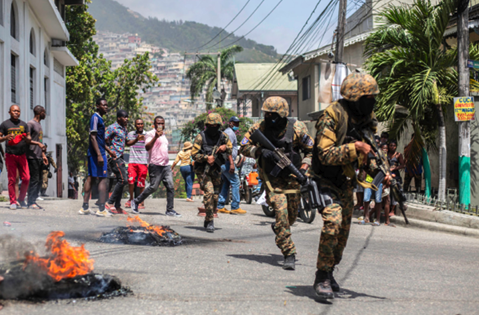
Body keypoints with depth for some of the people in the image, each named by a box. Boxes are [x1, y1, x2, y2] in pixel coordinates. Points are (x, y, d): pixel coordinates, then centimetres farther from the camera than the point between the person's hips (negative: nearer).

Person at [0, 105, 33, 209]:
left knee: (26, 178, -5)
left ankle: (21, 199, 13)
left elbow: (29, 140, 14)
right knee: (12, 180, -3)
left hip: (22, 155, 2)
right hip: (10, 155, -2)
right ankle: (13, 201, 5)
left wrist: (25, 138, -9)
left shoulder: (24, 124, 15)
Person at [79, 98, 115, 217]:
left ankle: (85, 207, 12)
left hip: (93, 153, 10)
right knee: (102, 179, -9)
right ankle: (101, 209, -10)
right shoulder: (95, 118, -12)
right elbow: (93, 137, -19)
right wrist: (99, 155, -24)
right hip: (97, 153, -10)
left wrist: (108, 150, 32)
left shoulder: (99, 118, 19)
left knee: (90, 178, 9)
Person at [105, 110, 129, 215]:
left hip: (120, 158, 9)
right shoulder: (112, 128, -10)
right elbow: (103, 141, -14)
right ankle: (110, 203, -11)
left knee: (121, 182, 9)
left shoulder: (124, 129, 18)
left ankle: (117, 206, 13)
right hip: (115, 158, -9)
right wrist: (110, 151, -15)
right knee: (123, 180, -15)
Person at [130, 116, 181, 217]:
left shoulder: (163, 135, 22)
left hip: (166, 166, 7)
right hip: (155, 165, -7)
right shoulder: (151, 134, -4)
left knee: (170, 187, -2)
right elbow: (147, 147, -18)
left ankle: (170, 210, 0)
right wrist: (156, 136, -26)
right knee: (153, 187, -7)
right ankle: (136, 202, 9)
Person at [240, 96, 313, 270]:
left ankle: (278, 227, 48)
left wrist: (304, 168, -16)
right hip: (272, 177, -1)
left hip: (292, 177, 1)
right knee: (281, 212, -16)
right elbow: (244, 147, -2)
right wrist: (260, 152, -20)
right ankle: (289, 254, -10)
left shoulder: (297, 128, -12)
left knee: (292, 215, 11)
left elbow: (311, 150, -1)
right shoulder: (259, 128, -10)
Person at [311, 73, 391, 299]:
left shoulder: (367, 118, 3)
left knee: (343, 231, 13)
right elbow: (326, 155, -27)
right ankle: (322, 279, -16)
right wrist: (354, 148, -35)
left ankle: (329, 272, 34)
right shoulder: (333, 116, -20)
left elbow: (368, 155, 12)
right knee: (332, 221, -26)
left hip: (346, 184, 8)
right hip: (326, 181, -8)